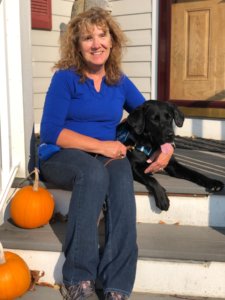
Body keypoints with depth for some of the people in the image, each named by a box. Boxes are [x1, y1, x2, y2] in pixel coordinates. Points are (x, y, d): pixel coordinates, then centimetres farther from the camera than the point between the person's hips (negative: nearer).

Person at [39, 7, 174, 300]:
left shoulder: (120, 82, 8)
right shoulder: (65, 77, -6)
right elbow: (50, 132, -14)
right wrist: (102, 146, -19)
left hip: (105, 157, 3)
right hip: (61, 156, -3)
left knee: (122, 174, -32)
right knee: (94, 171, -37)